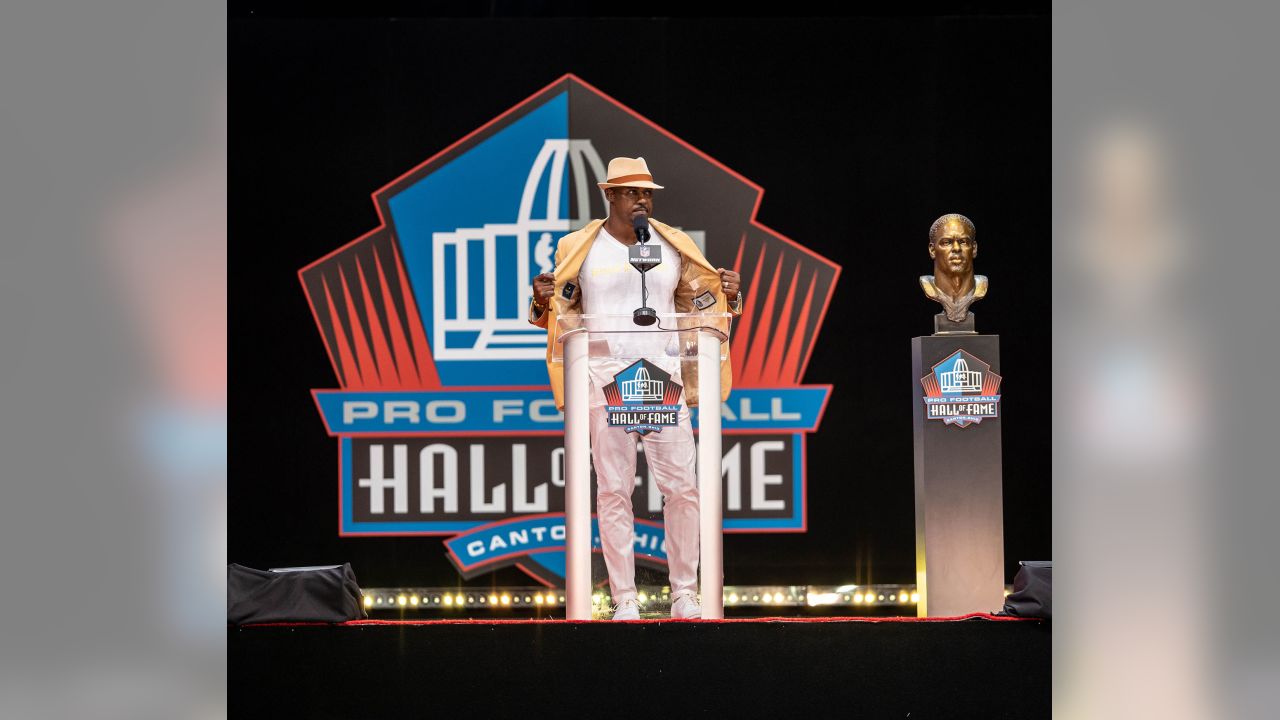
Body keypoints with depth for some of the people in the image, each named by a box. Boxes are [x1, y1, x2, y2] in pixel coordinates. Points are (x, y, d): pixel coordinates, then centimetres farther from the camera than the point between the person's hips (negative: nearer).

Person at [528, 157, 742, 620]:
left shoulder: (674, 246, 11)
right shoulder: (580, 249, 5)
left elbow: (698, 302, 19)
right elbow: (558, 311, 11)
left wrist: (725, 295, -1)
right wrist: (543, 301, -11)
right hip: (603, 382, -2)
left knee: (682, 485, -2)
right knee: (613, 490, -1)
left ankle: (685, 594, 9)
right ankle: (624, 599, 4)